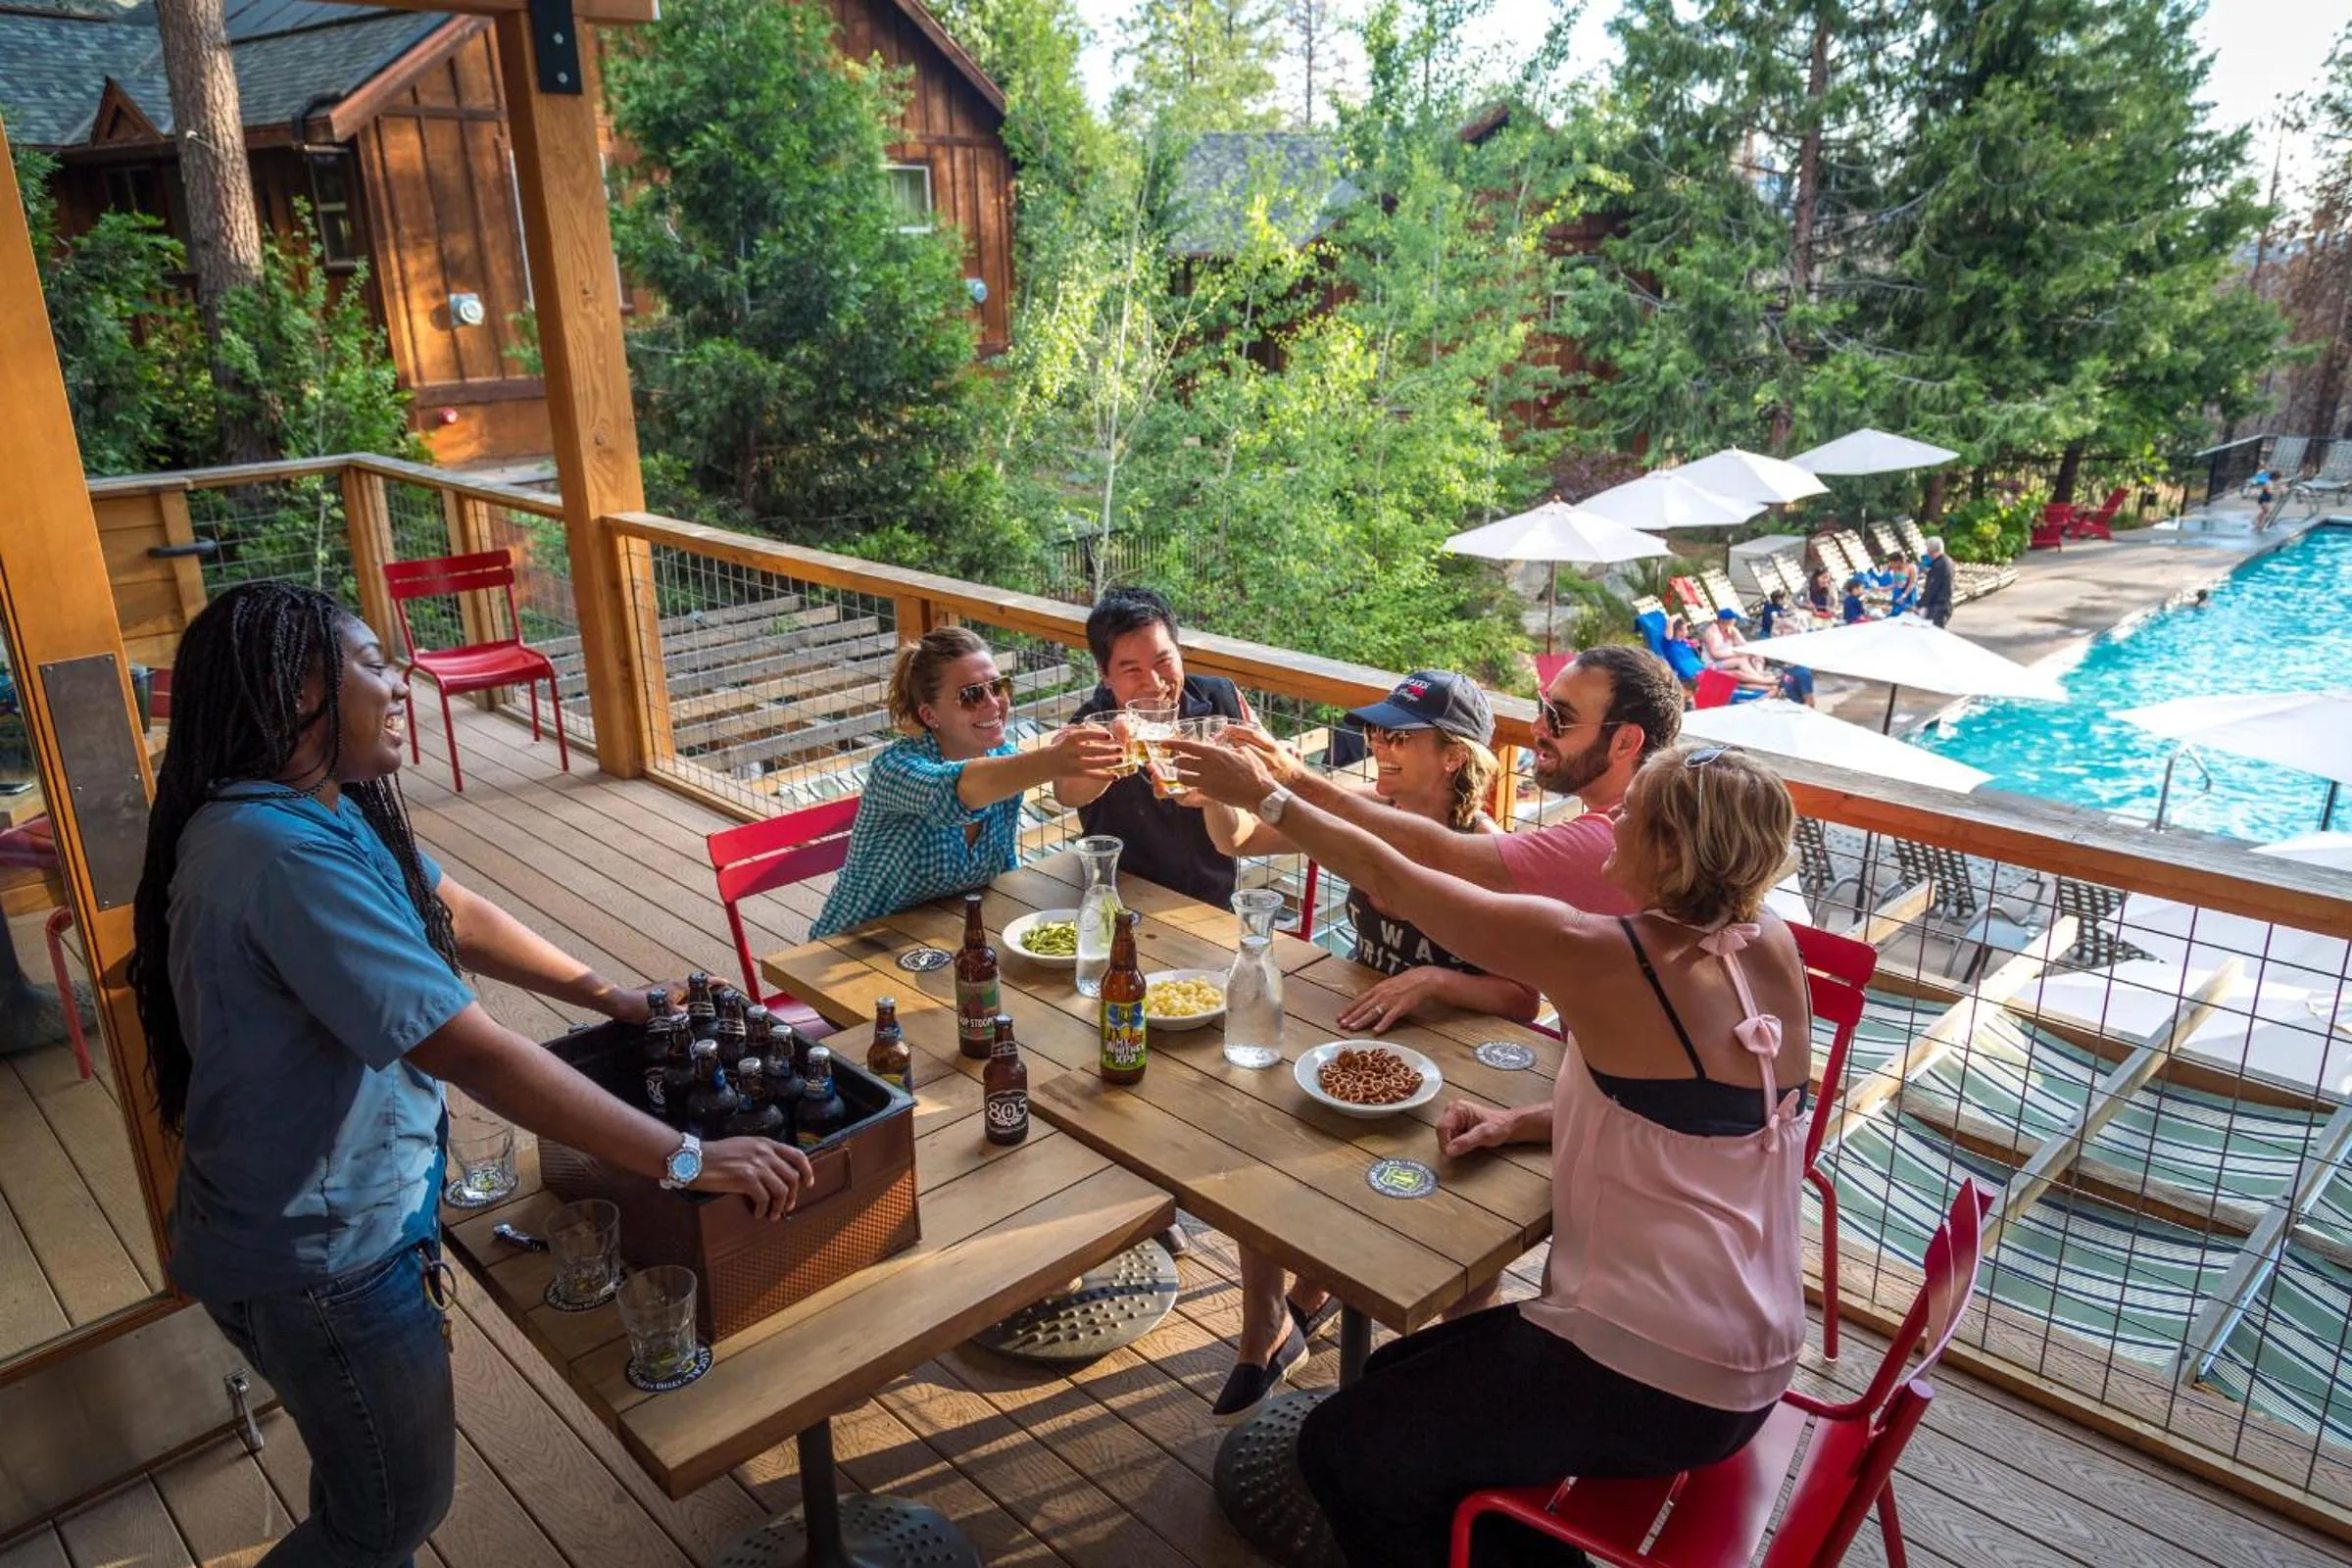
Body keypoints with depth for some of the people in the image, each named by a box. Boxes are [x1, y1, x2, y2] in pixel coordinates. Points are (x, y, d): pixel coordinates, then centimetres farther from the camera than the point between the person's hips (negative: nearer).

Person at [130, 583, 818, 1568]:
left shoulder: (322, 813, -2)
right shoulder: (285, 856, -33)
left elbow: (454, 914, 10)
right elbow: (473, 1052, -35)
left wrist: (610, 995, 5)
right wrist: (687, 1161, -31)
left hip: (348, 1215, 9)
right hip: (319, 1260, -9)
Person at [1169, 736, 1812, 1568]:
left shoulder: (1605, 957, -23)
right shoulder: (1773, 949, -2)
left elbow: (1392, 877, -13)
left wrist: (1266, 795, -1)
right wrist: (1519, 1124, 2)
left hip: (1650, 1378, -8)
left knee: (1342, 1451, 5)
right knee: (1396, 1381, 20)